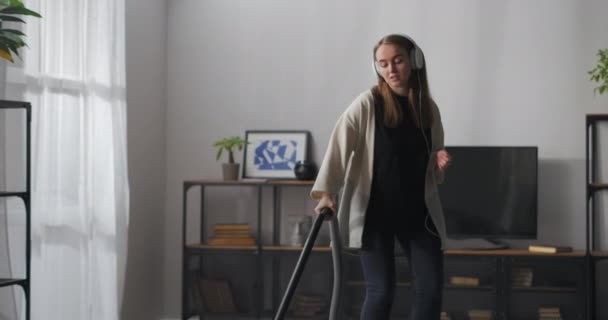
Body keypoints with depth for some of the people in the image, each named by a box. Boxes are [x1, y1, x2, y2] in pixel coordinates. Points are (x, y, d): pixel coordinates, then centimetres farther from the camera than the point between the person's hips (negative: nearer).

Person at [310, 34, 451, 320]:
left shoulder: (428, 108, 6)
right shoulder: (367, 104, -8)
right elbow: (339, 146, -17)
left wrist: (440, 163, -6)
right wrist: (326, 192, -30)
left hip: (418, 211, 5)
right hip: (375, 211, -4)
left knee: (431, 288, 2)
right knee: (381, 291, -4)